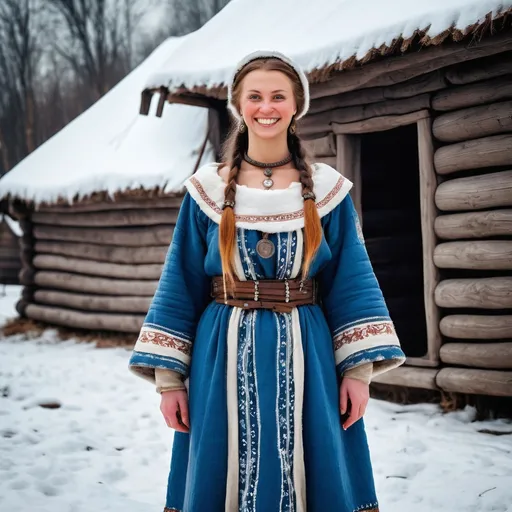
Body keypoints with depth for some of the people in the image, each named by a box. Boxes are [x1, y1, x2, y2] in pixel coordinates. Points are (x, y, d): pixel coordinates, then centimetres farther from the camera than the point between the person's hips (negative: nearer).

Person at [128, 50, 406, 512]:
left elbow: (352, 282, 3)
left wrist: (360, 369, -5)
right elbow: (180, 285, 4)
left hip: (304, 358, 0)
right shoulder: (208, 191, 3)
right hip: (226, 358, 0)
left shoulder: (327, 190, 3)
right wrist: (168, 377, 0)